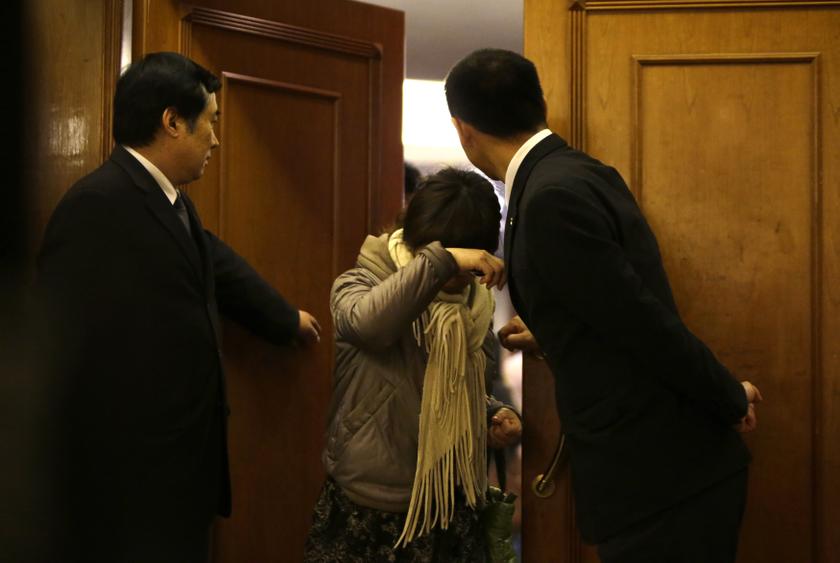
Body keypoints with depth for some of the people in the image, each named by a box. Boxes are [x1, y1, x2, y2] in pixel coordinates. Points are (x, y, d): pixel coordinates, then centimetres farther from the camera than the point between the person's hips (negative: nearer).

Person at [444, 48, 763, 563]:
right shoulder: (582, 173, 9)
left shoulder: (553, 197, -19)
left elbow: (646, 321, -18)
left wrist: (731, 402, -4)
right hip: (670, 468, 9)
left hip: (660, 479, -9)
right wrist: (548, 338, 33)